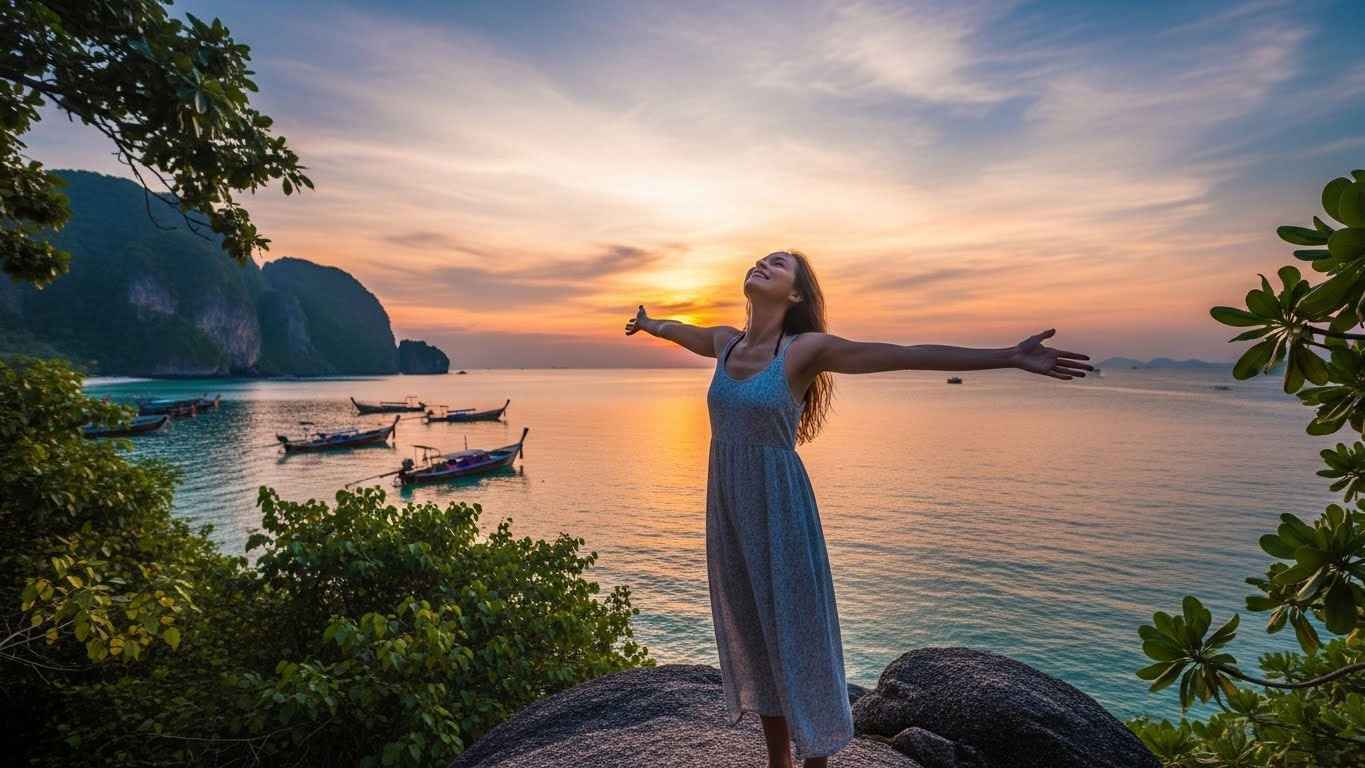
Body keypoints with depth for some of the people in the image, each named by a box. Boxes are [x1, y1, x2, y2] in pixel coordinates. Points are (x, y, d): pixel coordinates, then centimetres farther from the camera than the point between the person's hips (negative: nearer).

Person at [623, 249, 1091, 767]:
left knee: (796, 636, 6)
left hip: (778, 509, -6)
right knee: (751, 636, 16)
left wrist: (1010, 357, -20)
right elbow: (683, 331, 27)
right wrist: (648, 324, 47)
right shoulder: (725, 342, 5)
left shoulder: (806, 349, -11)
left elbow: (909, 354, -16)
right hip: (727, 509, 6)